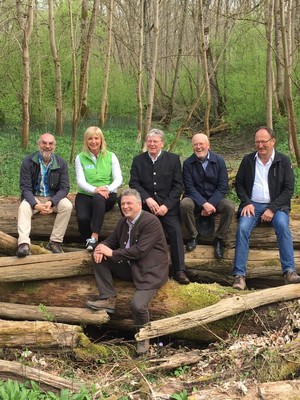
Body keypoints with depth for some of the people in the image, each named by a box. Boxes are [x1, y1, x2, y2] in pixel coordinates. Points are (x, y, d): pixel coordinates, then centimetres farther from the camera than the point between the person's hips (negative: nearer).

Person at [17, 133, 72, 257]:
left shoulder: (61, 163, -3)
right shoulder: (28, 161, -8)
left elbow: (64, 188, -5)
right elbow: (25, 187, -10)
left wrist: (51, 202, -24)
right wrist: (36, 205, -28)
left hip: (54, 198, 1)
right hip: (33, 198, -1)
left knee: (67, 205, -27)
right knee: (23, 207, -31)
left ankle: (55, 242, -22)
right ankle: (24, 243, -44)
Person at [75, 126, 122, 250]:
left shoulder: (111, 156, 6)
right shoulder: (80, 158, 6)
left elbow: (118, 179, -1)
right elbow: (81, 181, -3)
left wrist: (107, 189, -22)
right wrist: (95, 189, -23)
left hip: (108, 196, 0)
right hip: (85, 195, 1)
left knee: (98, 198, -38)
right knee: (82, 218, -30)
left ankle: (94, 237, -37)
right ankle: (87, 243, -5)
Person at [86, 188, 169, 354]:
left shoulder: (151, 221, -17)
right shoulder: (123, 222, 9)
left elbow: (140, 250, -25)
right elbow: (111, 240, 16)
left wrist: (112, 253, -20)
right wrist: (101, 248, -10)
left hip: (149, 270, -8)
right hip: (129, 266, 8)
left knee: (138, 305, -26)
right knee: (99, 258, -3)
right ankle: (108, 299, -3)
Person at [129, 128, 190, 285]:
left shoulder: (173, 159, 6)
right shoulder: (138, 160, 11)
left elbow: (178, 185, 2)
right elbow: (133, 183, 3)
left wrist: (166, 206, -11)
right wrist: (147, 199, -14)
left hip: (168, 205, -1)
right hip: (145, 204, 1)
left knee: (176, 230, -23)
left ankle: (179, 271, -18)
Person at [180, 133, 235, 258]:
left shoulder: (219, 161, -3)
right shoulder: (188, 163, -3)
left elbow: (223, 187, -7)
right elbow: (189, 187, -9)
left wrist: (211, 204, -20)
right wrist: (204, 204, -23)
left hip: (215, 198, 0)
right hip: (196, 199, 0)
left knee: (229, 206, -30)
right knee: (184, 204, -32)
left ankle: (219, 239, -10)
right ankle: (193, 236, -9)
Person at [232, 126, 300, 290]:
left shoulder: (283, 161, 2)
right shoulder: (247, 160, 8)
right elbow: (239, 184, 12)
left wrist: (272, 209, -13)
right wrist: (247, 203, -6)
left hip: (276, 205, -1)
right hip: (252, 204, 1)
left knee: (282, 226, -32)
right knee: (242, 228, -27)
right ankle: (239, 275, -26)